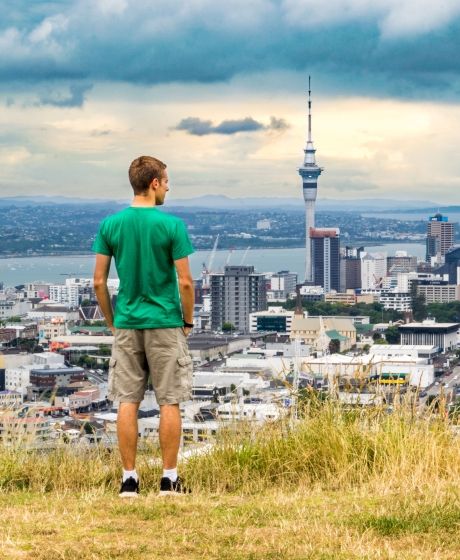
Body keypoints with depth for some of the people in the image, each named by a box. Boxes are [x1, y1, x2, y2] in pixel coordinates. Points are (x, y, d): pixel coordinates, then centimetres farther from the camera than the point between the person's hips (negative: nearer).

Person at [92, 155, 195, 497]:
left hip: (126, 325, 3)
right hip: (165, 323, -3)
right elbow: (185, 281, -10)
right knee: (170, 402, 4)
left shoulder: (110, 225, 1)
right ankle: (169, 479, 6)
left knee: (127, 402, 5)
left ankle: (130, 479, 7)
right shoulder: (172, 225, -9)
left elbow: (99, 282, 1)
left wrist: (112, 322, 13)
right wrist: (188, 321, 4)